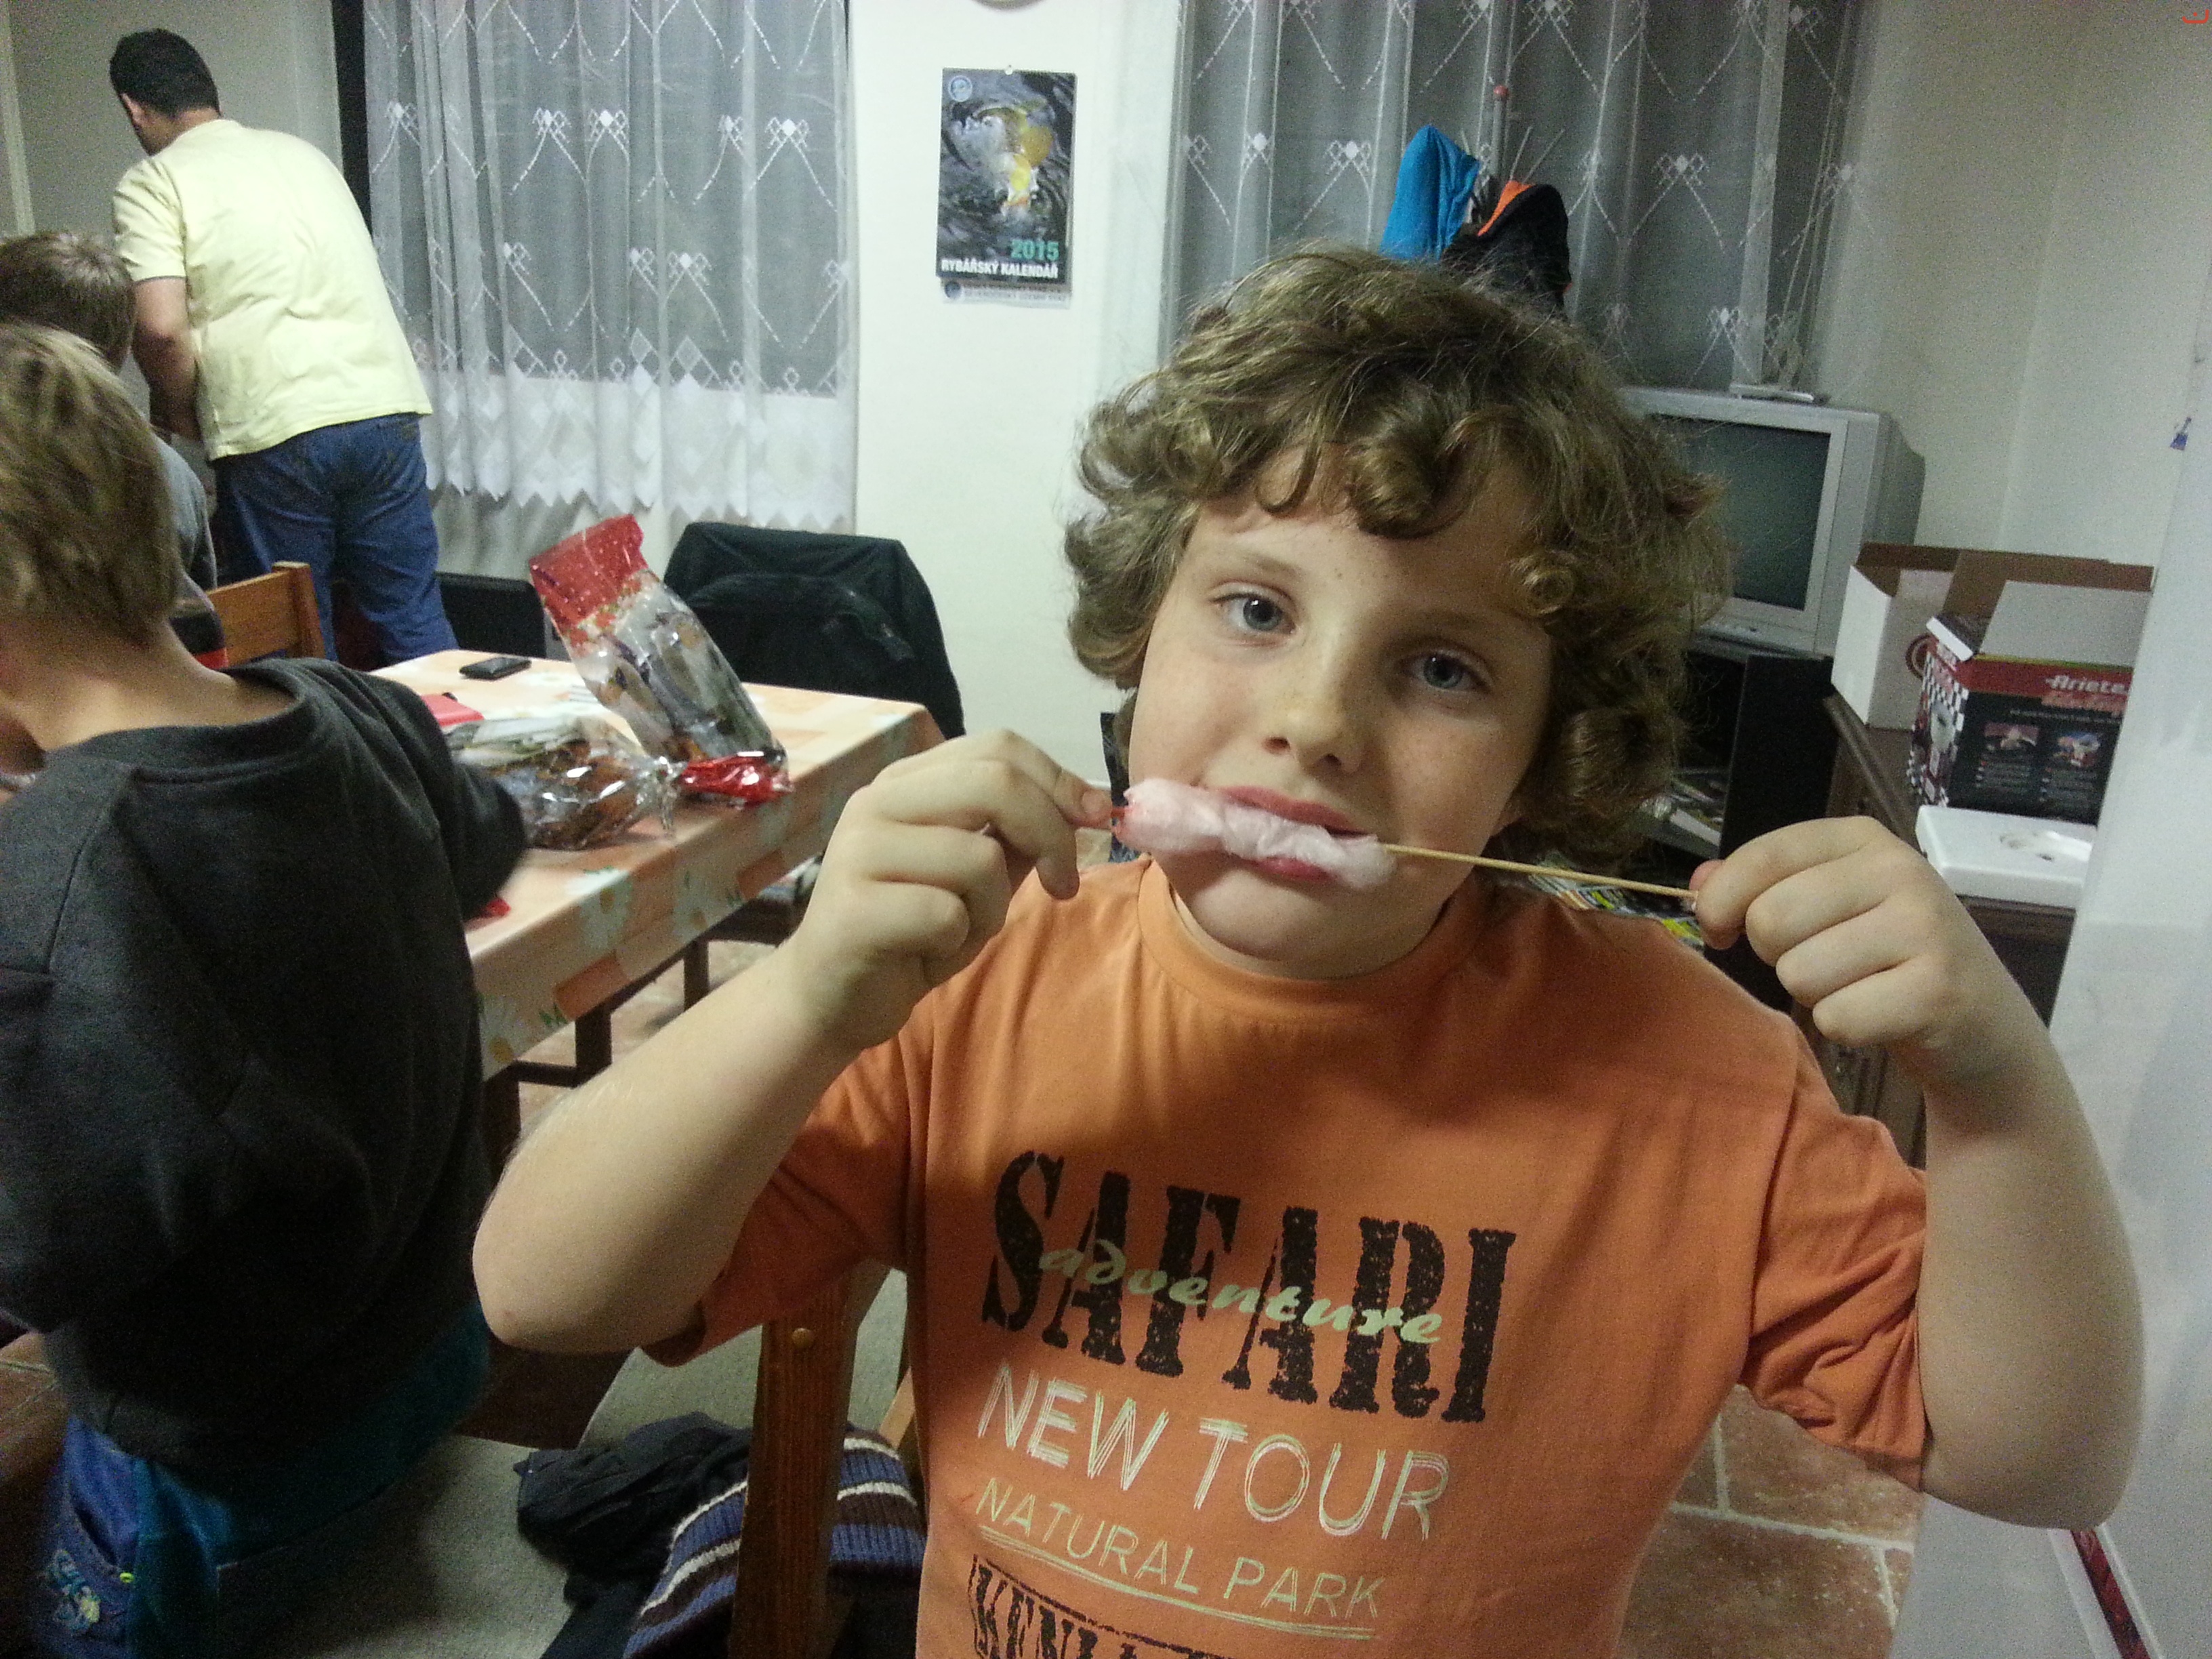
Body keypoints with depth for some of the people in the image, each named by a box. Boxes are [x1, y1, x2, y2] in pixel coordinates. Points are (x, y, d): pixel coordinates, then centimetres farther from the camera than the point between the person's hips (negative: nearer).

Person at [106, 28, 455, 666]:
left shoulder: (152, 185, 1)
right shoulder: (303, 153, 18)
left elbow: (161, 328, -12)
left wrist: (176, 406, 8)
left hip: (276, 435, -5)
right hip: (388, 410, 5)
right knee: (416, 620, 10)